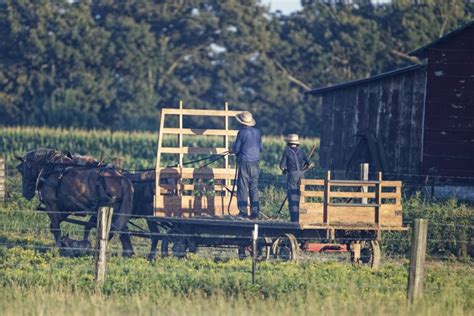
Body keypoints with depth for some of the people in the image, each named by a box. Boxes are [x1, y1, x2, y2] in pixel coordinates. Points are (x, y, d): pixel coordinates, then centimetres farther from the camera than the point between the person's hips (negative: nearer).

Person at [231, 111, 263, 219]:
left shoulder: (242, 132, -9)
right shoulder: (257, 132, 7)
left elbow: (236, 149, -8)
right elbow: (261, 148, 15)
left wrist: (232, 151, 14)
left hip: (244, 163, -5)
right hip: (255, 163, 5)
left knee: (242, 187, -2)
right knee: (254, 188, 8)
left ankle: (243, 212, -5)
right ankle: (255, 212, 5)